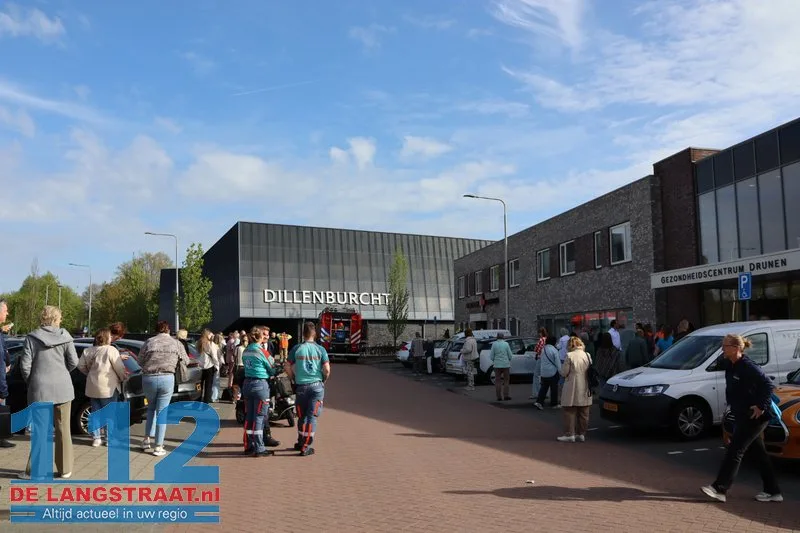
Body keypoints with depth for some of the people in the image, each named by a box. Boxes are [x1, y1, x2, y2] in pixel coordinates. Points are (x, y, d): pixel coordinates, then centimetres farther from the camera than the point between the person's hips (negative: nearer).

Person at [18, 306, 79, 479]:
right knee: (63, 430, 9)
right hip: (62, 388, 1)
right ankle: (65, 470, 15)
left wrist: (31, 382, 11)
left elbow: (25, 365, -6)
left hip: (40, 389, -1)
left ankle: (33, 471, 11)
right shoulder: (64, 336, 0)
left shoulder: (32, 337, -3)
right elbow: (73, 362, -1)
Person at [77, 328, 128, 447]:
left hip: (92, 387, 5)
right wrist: (123, 378, 5)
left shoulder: (88, 350, 7)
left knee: (95, 412, 13)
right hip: (107, 387, -5)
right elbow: (119, 368, -12)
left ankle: (96, 438, 16)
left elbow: (80, 365, 9)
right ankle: (109, 439, 7)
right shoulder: (111, 350, -11)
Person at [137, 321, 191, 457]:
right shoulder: (176, 343, 4)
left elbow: (140, 362, 9)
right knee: (162, 412, 7)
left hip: (148, 378, 1)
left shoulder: (149, 342, 4)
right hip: (167, 379, -1)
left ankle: (147, 440, 22)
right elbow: (186, 361, 13)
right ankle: (158, 447, 9)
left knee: (151, 408, 25)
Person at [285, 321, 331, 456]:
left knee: (302, 416, 15)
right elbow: (327, 369, -8)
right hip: (317, 385, -1)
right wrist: (323, 380, 10)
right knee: (312, 416, 2)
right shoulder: (320, 349, -4)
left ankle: (301, 443, 26)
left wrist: (294, 379, 14)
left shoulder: (297, 349, 0)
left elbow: (287, 367, 0)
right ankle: (306, 447, 2)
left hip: (301, 386, 1)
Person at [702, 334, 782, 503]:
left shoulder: (748, 367, -19)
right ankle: (773, 491, 25)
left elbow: (768, 385, -23)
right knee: (758, 452, 15)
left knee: (735, 450, -9)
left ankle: (720, 489, -7)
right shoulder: (730, 365, 7)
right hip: (741, 415, 9)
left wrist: (761, 406, -24)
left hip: (754, 416, -9)